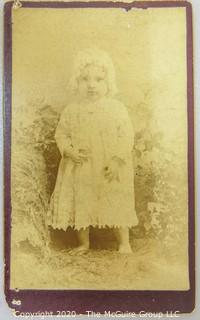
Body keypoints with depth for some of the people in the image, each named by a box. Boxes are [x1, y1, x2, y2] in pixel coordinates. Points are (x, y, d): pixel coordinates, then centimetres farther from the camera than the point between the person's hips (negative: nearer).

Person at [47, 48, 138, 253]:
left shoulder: (116, 108, -5)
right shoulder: (72, 110, 0)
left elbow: (126, 135, -6)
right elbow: (61, 133, 7)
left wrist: (117, 159, -16)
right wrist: (69, 150, -11)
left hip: (111, 170, -2)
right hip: (80, 170, 2)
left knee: (117, 206, 7)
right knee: (80, 205, 12)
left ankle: (124, 244, 27)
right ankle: (83, 244, 33)